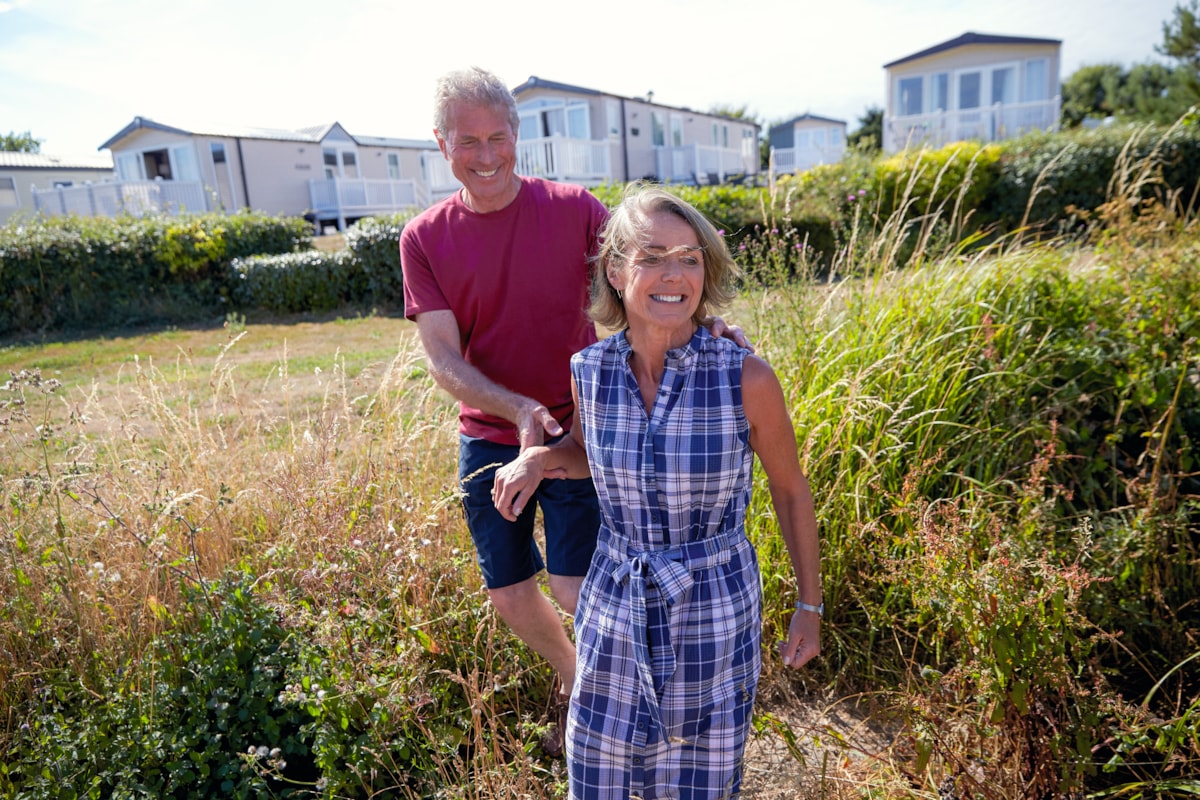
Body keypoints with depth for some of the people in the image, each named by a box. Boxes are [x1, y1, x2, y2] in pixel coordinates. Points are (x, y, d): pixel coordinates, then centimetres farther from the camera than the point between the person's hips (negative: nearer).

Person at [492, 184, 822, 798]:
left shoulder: (746, 379, -19)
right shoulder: (589, 373, -11)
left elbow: (790, 488, -4)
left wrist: (809, 605, 2)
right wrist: (539, 457, -12)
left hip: (714, 613, -2)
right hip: (615, 609, 3)